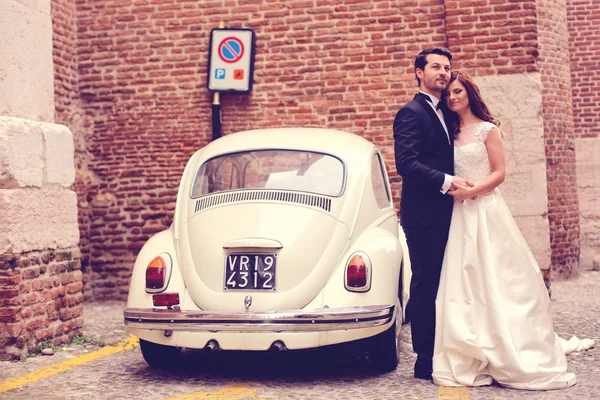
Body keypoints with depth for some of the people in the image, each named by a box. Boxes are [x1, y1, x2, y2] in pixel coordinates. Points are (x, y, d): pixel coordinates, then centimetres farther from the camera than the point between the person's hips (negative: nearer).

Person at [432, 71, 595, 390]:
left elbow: (499, 173, -6)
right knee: (464, 284, 2)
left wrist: (471, 191, -18)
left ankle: (514, 357, 6)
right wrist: (450, 188, -3)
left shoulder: (487, 129, -2)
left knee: (495, 280, -3)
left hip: (485, 210, -5)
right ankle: (475, 359, 9)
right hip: (460, 213, 5)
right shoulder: (451, 132, 12)